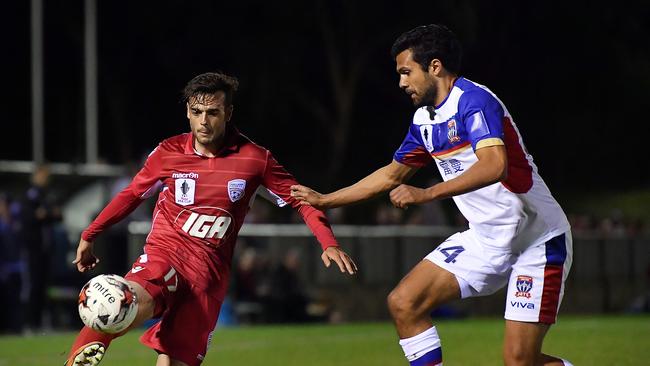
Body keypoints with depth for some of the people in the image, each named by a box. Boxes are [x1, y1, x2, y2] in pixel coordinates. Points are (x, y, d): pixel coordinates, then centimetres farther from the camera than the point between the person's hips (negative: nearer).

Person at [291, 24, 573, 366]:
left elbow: (494, 166, -35)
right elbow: (392, 174, 25)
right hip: (486, 239, 9)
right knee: (403, 303, -2)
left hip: (537, 239, -8)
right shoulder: (424, 120, 9)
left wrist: (427, 194, -38)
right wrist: (324, 200, 29)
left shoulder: (474, 100, -19)